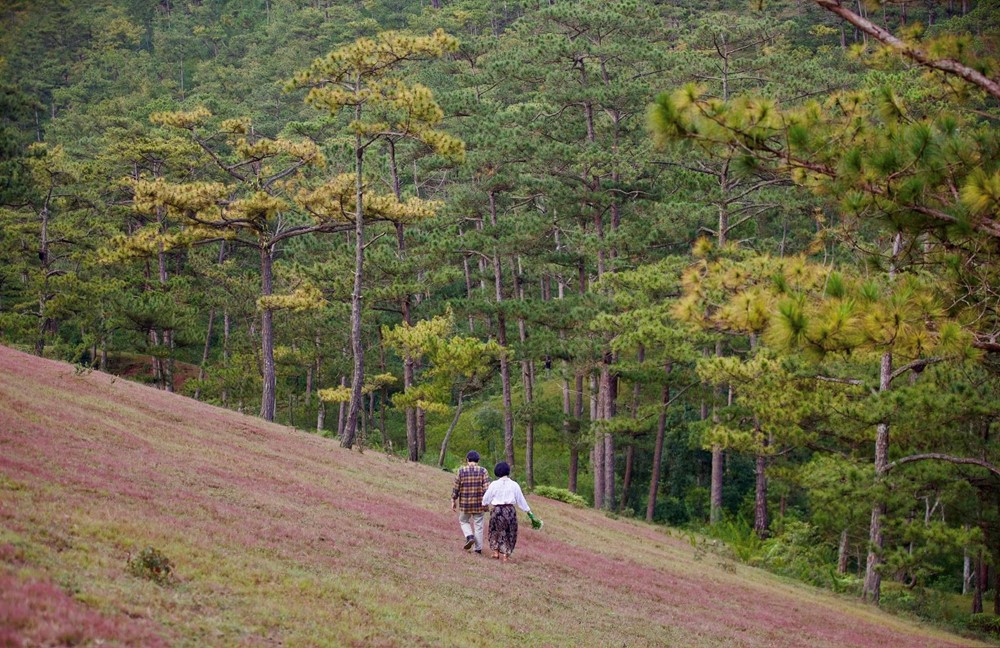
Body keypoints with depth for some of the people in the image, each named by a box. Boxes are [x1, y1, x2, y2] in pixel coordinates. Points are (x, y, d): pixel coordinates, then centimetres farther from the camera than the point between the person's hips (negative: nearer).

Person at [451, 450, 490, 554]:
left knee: (463, 521, 21)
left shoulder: (461, 471, -4)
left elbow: (456, 488, -2)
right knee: (478, 525, 9)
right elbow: (487, 488, -10)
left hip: (465, 503, 0)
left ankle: (469, 536, -2)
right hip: (479, 503, 0)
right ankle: (478, 548, 10)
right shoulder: (483, 471, -5)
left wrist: (453, 500, 9)